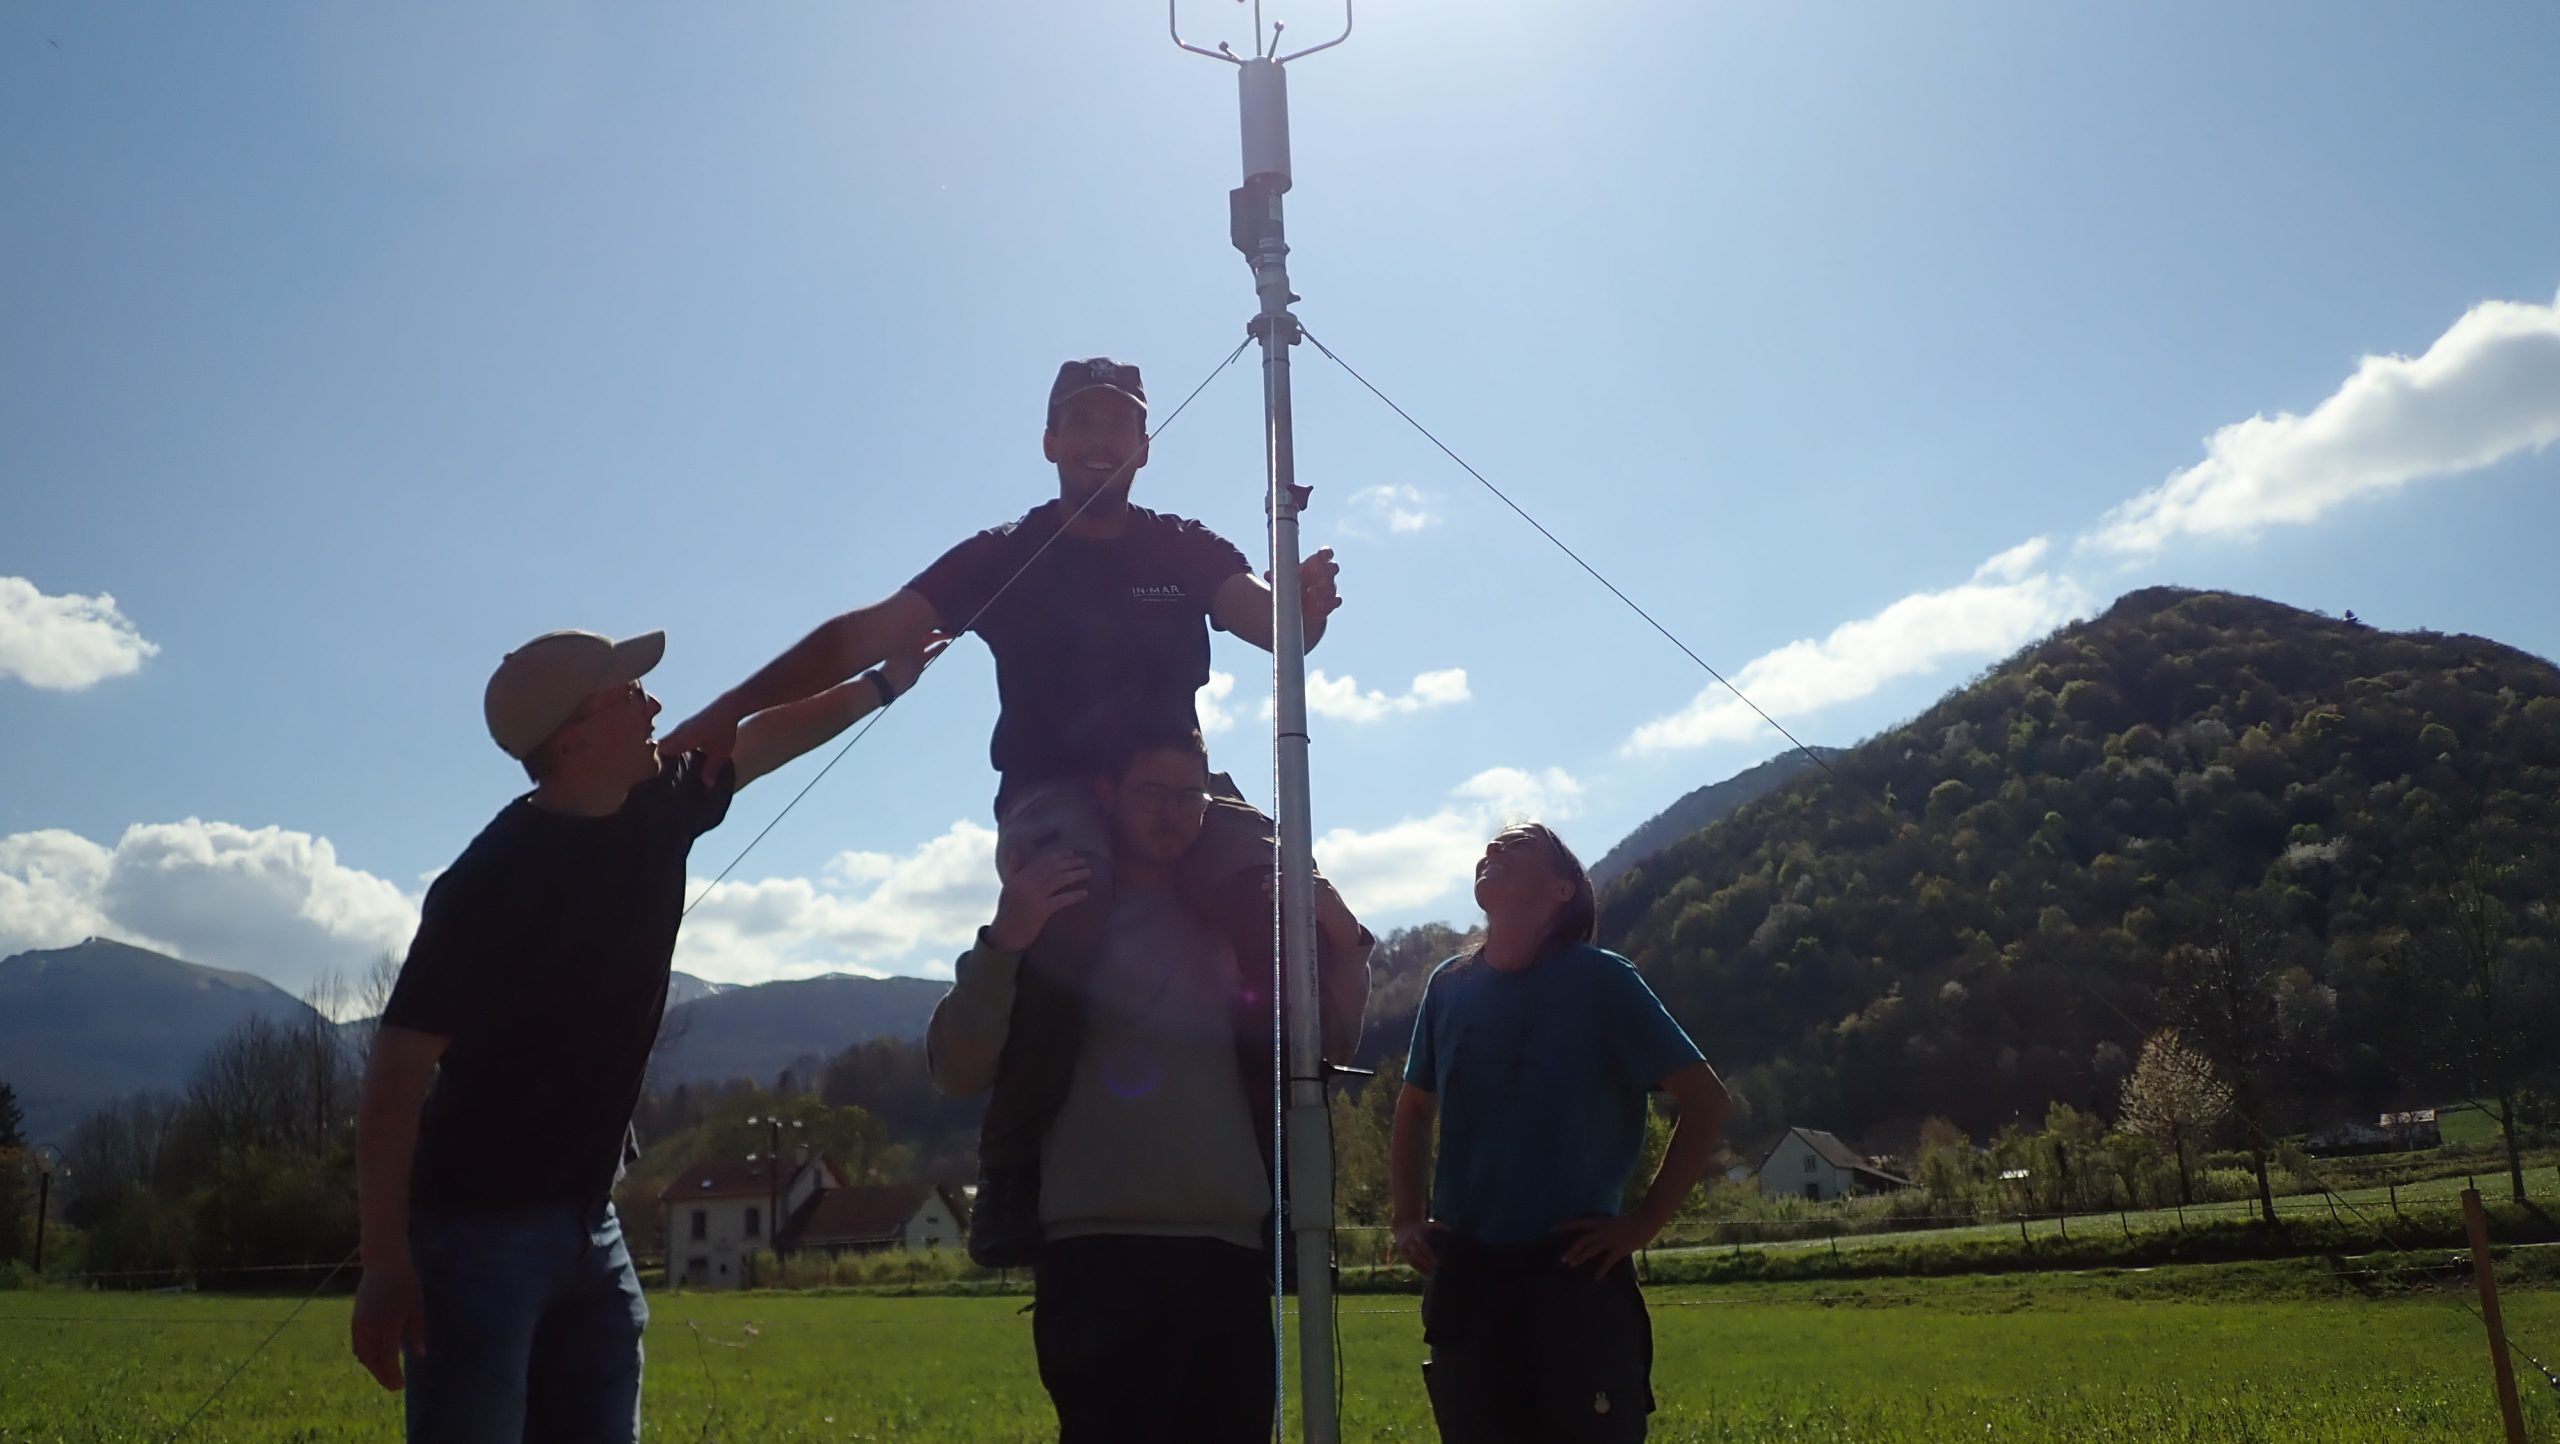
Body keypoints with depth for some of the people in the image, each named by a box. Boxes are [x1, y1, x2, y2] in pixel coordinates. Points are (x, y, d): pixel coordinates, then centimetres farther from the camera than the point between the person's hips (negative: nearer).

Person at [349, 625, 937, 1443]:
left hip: (588, 1222, 7)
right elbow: (398, 1071, -21)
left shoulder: (656, 812, -1)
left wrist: (882, 684, 26)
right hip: (475, 1228, -7)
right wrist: (385, 1264, -23)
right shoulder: (493, 881, -21)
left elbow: (757, 741, 19)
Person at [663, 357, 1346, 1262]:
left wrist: (1307, 607, -33)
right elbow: (866, 635, -3)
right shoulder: (1007, 556, 5)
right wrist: (719, 718, -14)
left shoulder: (1185, 551, 10)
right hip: (1054, 793, -2)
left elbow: (1273, 626, -6)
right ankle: (1013, 1182, -28)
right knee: (1068, 902, -38)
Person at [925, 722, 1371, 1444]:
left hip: (1231, 1251, 5)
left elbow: (1317, 1054, 16)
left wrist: (1346, 955, 0)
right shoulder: (1053, 914, 3)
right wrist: (1003, 943, -21)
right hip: (1101, 1254, -4)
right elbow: (957, 1072, -7)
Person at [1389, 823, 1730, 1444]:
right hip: (1464, 1274, 4)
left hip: (1574, 1272, -4)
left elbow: (1706, 1100, -5)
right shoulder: (1449, 985, 6)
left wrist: (1644, 1222, -8)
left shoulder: (1599, 981, -6)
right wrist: (1407, 1218, 9)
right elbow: (1414, 1109, 20)